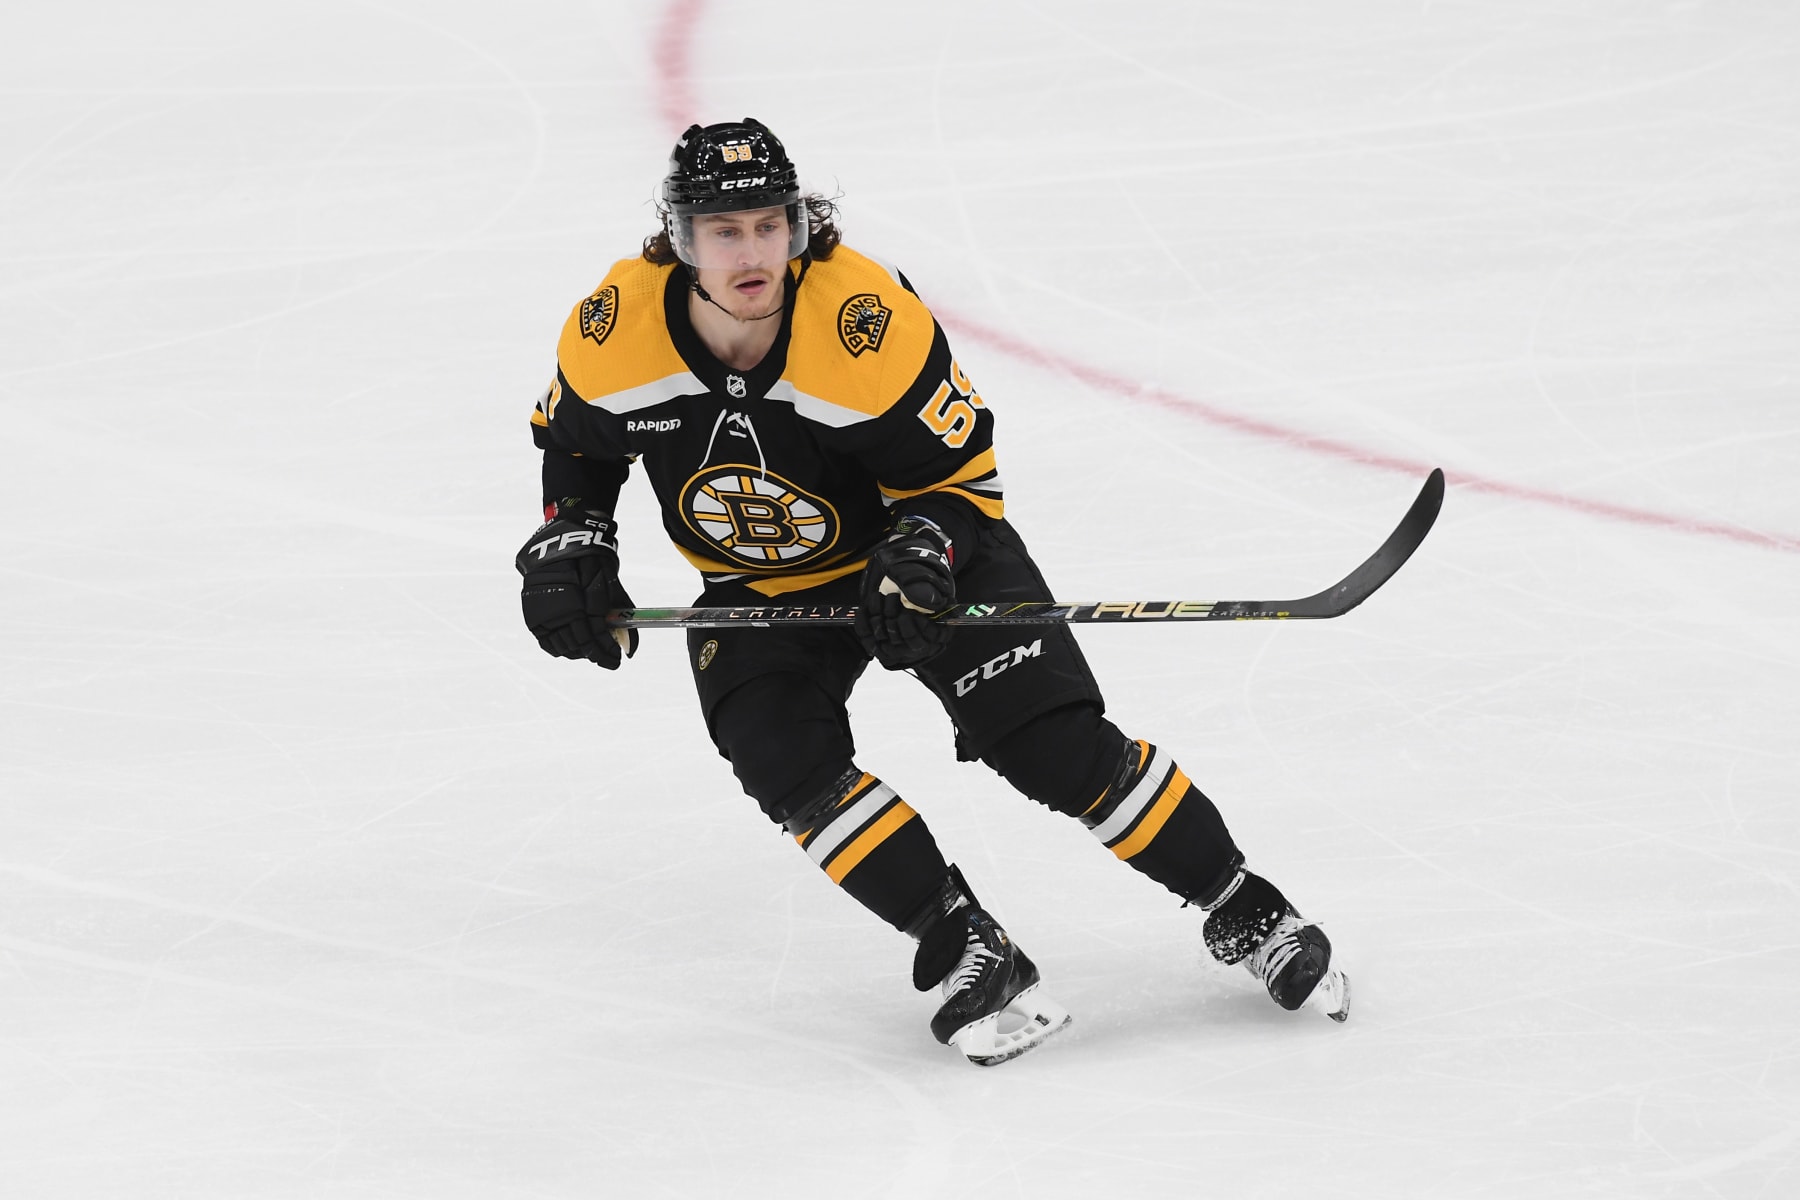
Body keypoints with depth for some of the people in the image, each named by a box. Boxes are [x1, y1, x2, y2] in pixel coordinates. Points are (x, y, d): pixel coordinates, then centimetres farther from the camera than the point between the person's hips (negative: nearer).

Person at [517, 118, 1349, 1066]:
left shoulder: (870, 321, -30)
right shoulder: (612, 331, -21)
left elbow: (960, 472, -18)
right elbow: (574, 442, 3)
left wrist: (919, 554, -35)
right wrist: (571, 543, -10)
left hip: (914, 550, -3)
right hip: (757, 589, 3)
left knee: (1060, 746, -12)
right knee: (788, 763, -25)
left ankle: (1241, 914, 5)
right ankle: (965, 954, -16)